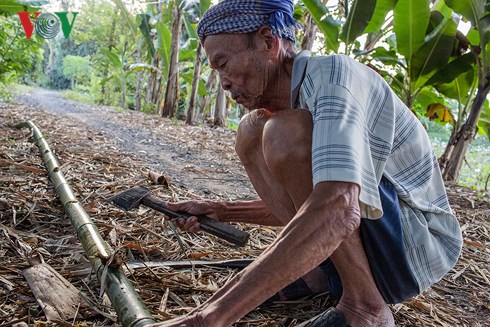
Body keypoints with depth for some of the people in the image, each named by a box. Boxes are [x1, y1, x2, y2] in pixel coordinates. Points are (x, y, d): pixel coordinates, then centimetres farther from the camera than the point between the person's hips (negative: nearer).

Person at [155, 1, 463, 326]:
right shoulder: (290, 100, 6)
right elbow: (297, 206, 17)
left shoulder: (331, 72, -21)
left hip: (420, 240, -8)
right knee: (251, 132, 0)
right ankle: (318, 270, -1)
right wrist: (221, 211, 6)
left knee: (284, 132, -28)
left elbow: (336, 212, -38)